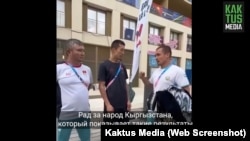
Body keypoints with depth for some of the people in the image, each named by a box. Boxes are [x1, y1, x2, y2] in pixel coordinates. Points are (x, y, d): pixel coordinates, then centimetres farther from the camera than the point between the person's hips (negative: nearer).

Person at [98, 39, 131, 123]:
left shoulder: (122, 66, 10)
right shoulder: (104, 66, -8)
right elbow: (101, 86, -11)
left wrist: (128, 100, 8)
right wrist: (107, 104, -15)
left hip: (123, 105, 6)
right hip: (111, 105, -6)